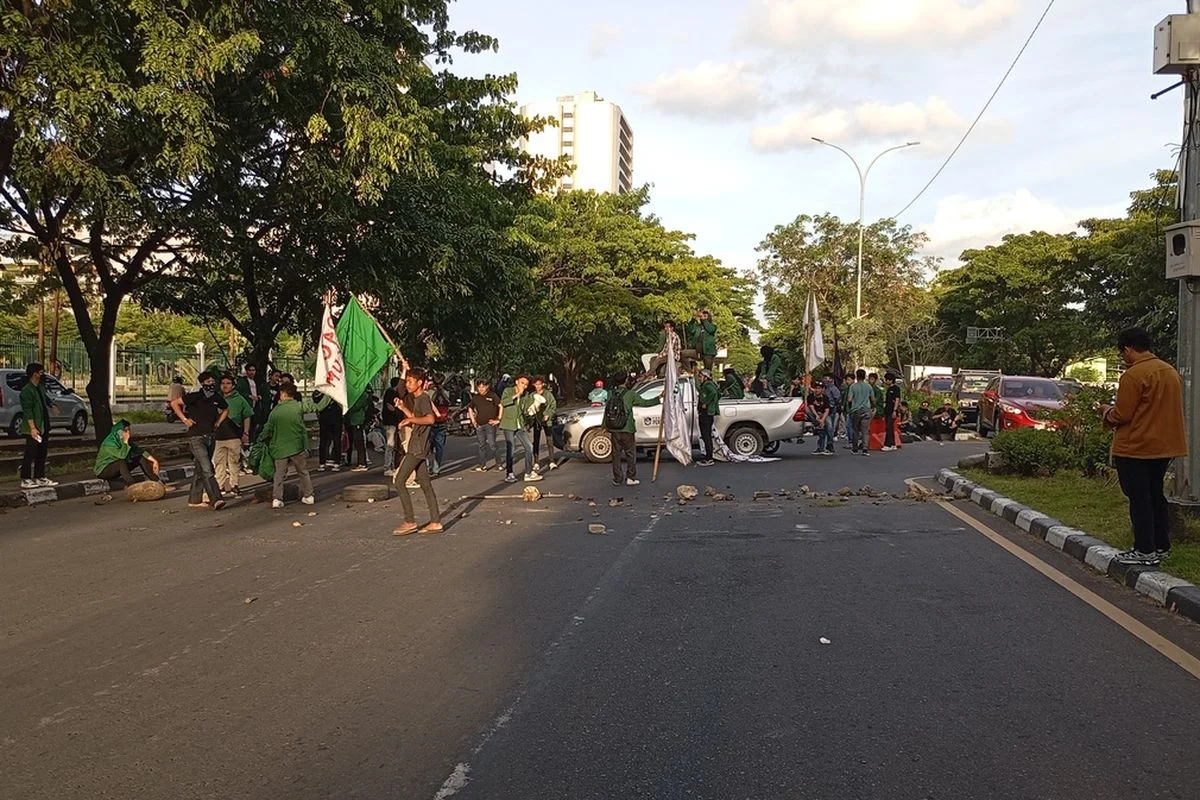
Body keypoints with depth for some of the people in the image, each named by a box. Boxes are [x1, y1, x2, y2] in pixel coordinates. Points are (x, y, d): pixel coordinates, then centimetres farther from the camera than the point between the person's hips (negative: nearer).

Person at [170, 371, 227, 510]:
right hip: (196, 438, -6)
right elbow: (174, 404, -5)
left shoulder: (217, 398, 7)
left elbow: (226, 409, 27)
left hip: (210, 437, 6)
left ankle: (194, 500, 22)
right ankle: (215, 500, -21)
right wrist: (185, 419, -9)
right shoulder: (195, 397, -10)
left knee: (200, 470, 13)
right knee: (207, 470, -15)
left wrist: (218, 423, 14)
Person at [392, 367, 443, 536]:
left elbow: (430, 419, -31)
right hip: (416, 447, 10)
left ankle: (410, 522, -6)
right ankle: (435, 522, 10)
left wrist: (410, 420, -26)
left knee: (399, 481, -9)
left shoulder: (424, 398, -13)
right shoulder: (416, 399, 18)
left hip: (418, 447, -10)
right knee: (425, 484, 9)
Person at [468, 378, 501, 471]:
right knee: (481, 445, 8)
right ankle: (482, 465, 12)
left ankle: (498, 464, 4)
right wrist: (473, 420, 17)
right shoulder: (476, 397, 11)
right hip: (479, 425, 5)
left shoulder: (492, 395, -4)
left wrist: (498, 419, -9)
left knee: (492, 445, -8)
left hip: (490, 424, -5)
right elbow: (470, 408, 26)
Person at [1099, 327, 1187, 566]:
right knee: (1155, 495, 17)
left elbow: (1122, 415, -18)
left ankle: (1145, 551, 3)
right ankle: (1161, 546, 24)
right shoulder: (1171, 371, 10)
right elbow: (1163, 409, 18)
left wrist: (1106, 412, 2)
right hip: (1164, 447, 8)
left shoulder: (1134, 374, -18)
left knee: (1139, 499, -1)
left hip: (1135, 448, -8)